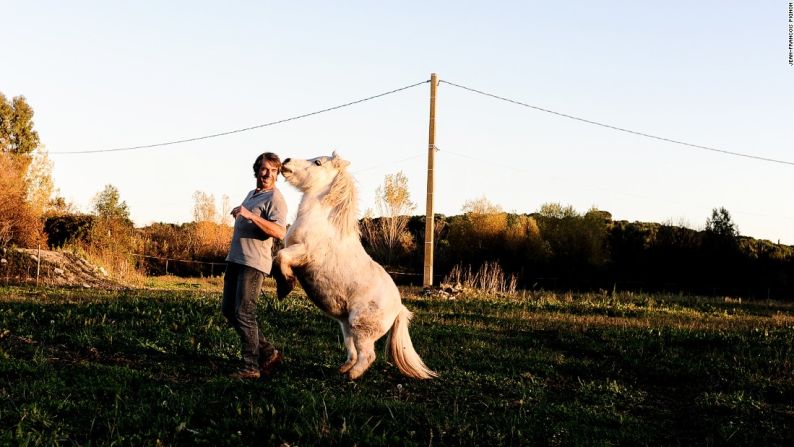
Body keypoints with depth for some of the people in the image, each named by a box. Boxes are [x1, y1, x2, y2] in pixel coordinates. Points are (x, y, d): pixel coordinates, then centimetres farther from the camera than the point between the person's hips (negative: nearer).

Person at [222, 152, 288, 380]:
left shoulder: (275, 198, -9)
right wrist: (239, 214, 18)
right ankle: (268, 353, 15)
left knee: (243, 313, -11)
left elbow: (280, 232, -25)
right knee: (228, 309, 11)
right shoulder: (251, 194, 20)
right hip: (235, 259, 10)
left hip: (253, 262, -10)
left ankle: (251, 367, -3)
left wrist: (250, 215, -29)